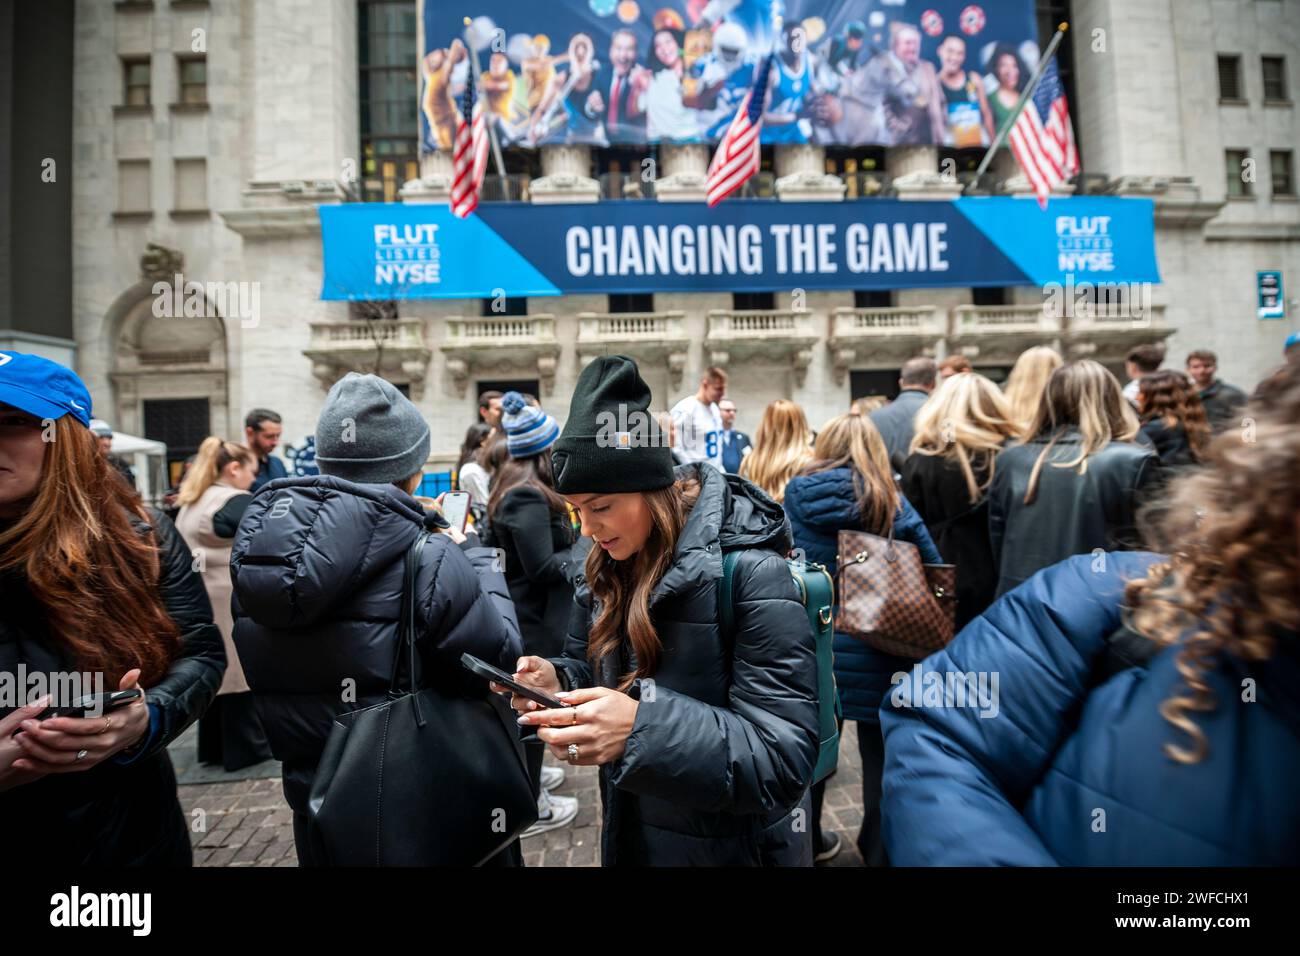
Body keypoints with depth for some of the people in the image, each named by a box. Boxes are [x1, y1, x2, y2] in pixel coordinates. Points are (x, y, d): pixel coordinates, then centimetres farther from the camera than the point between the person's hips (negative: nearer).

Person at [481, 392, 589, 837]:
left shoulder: (510, 484, 5)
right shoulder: (530, 496, -25)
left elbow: (492, 544, 14)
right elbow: (543, 567, -27)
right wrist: (587, 546, -15)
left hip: (517, 610, 10)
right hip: (534, 617, -10)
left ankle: (524, 777, 42)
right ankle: (527, 808, 19)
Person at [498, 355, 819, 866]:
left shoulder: (751, 574, -26)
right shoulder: (609, 568, -4)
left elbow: (783, 759, -28)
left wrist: (643, 728, -40)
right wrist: (556, 680, -14)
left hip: (727, 846, -6)